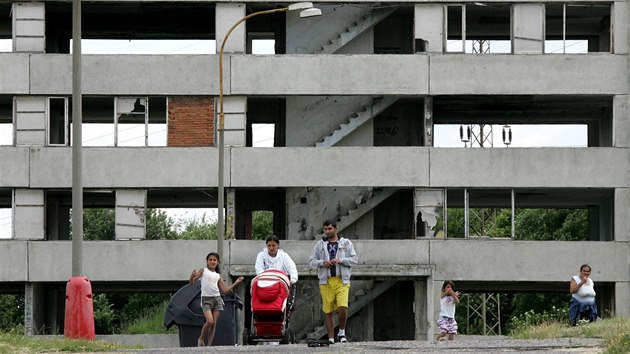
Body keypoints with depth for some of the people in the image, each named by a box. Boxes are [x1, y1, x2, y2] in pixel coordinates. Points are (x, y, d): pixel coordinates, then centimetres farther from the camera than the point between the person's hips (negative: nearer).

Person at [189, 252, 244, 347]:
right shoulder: (203, 271, 6)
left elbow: (225, 290, 15)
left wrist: (236, 283, 9)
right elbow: (191, 282, 0)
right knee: (210, 321, -20)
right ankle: (201, 339, 1)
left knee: (214, 323, -2)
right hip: (206, 299, -4)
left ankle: (209, 345, 1)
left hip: (217, 299, 4)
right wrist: (192, 276, -22)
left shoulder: (218, 276, 16)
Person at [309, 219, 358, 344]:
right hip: (326, 281, 2)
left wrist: (340, 261, -10)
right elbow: (312, 261, 11)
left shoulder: (346, 243, 9)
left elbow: (354, 259, 5)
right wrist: (322, 263, -9)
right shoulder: (320, 244, 12)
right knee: (328, 311, 1)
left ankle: (342, 332, 6)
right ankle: (331, 338, 7)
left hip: (342, 281, -2)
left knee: (342, 307, -17)